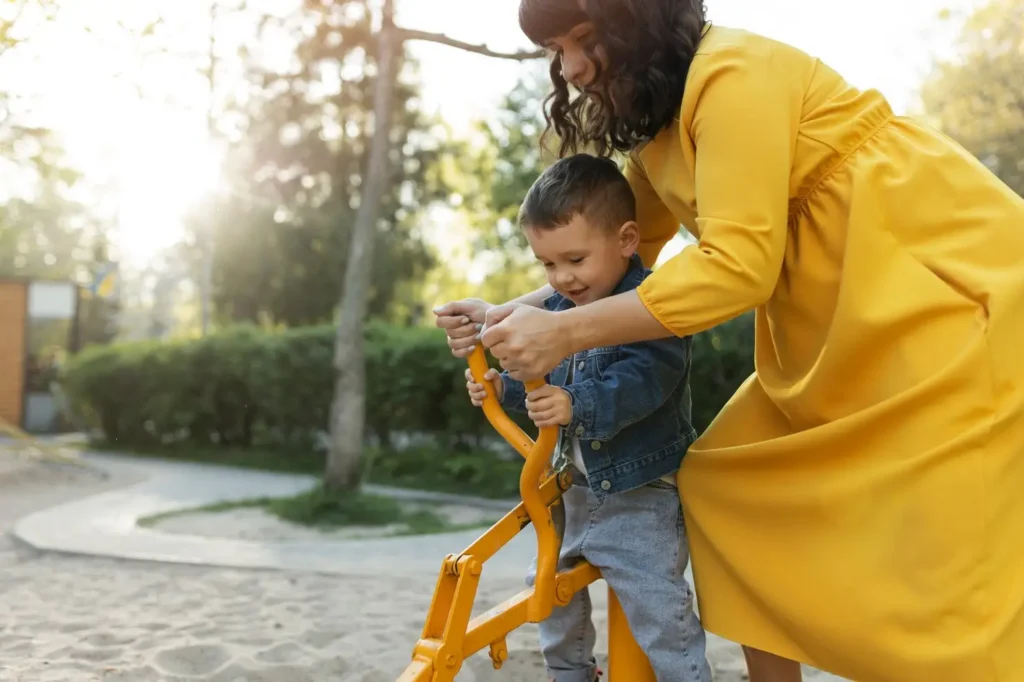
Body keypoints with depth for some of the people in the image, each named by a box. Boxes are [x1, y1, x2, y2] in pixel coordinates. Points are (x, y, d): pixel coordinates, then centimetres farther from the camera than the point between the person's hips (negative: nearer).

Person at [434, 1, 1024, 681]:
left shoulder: (733, 73, -19)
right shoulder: (656, 132, 10)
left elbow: (737, 265, -26)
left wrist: (563, 333, -27)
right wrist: (507, 315, -1)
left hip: (955, 297, -9)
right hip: (843, 332, 9)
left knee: (946, 566, -10)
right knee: (723, 485, 4)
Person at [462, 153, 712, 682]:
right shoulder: (560, 307, 6)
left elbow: (643, 378, -33)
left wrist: (578, 404, -46)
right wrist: (504, 388, -3)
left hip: (639, 492, -8)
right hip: (573, 484, 8)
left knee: (658, 611, -9)